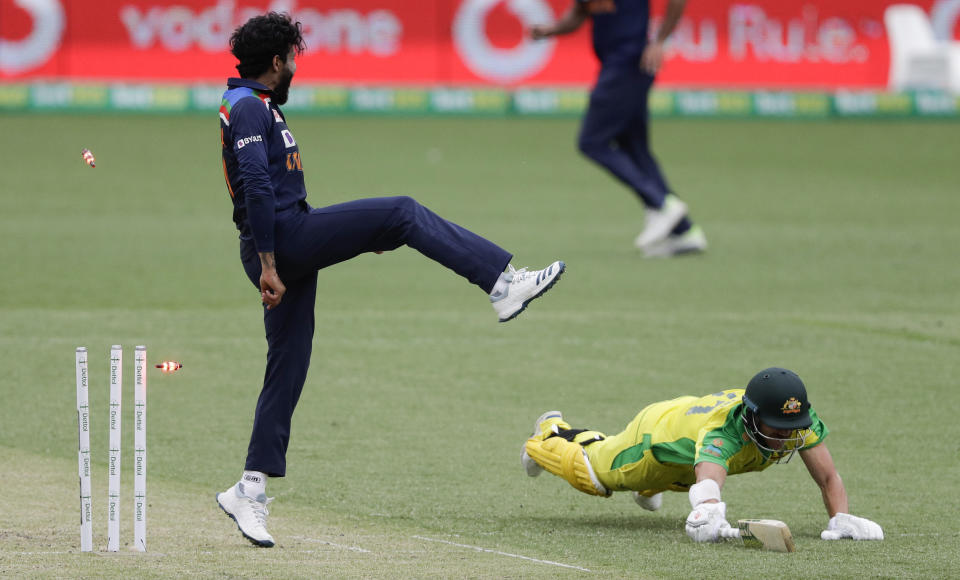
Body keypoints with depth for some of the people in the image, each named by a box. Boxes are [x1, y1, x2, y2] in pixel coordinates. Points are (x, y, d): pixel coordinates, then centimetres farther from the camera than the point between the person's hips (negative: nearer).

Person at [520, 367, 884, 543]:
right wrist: (709, 511, -95)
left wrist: (841, 519, -49)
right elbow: (708, 478, -73)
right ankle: (552, 437, 55)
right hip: (659, 428, -4)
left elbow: (828, 477, -30)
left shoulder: (800, 420, -37)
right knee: (595, 475, 25)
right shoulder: (723, 433, -53)